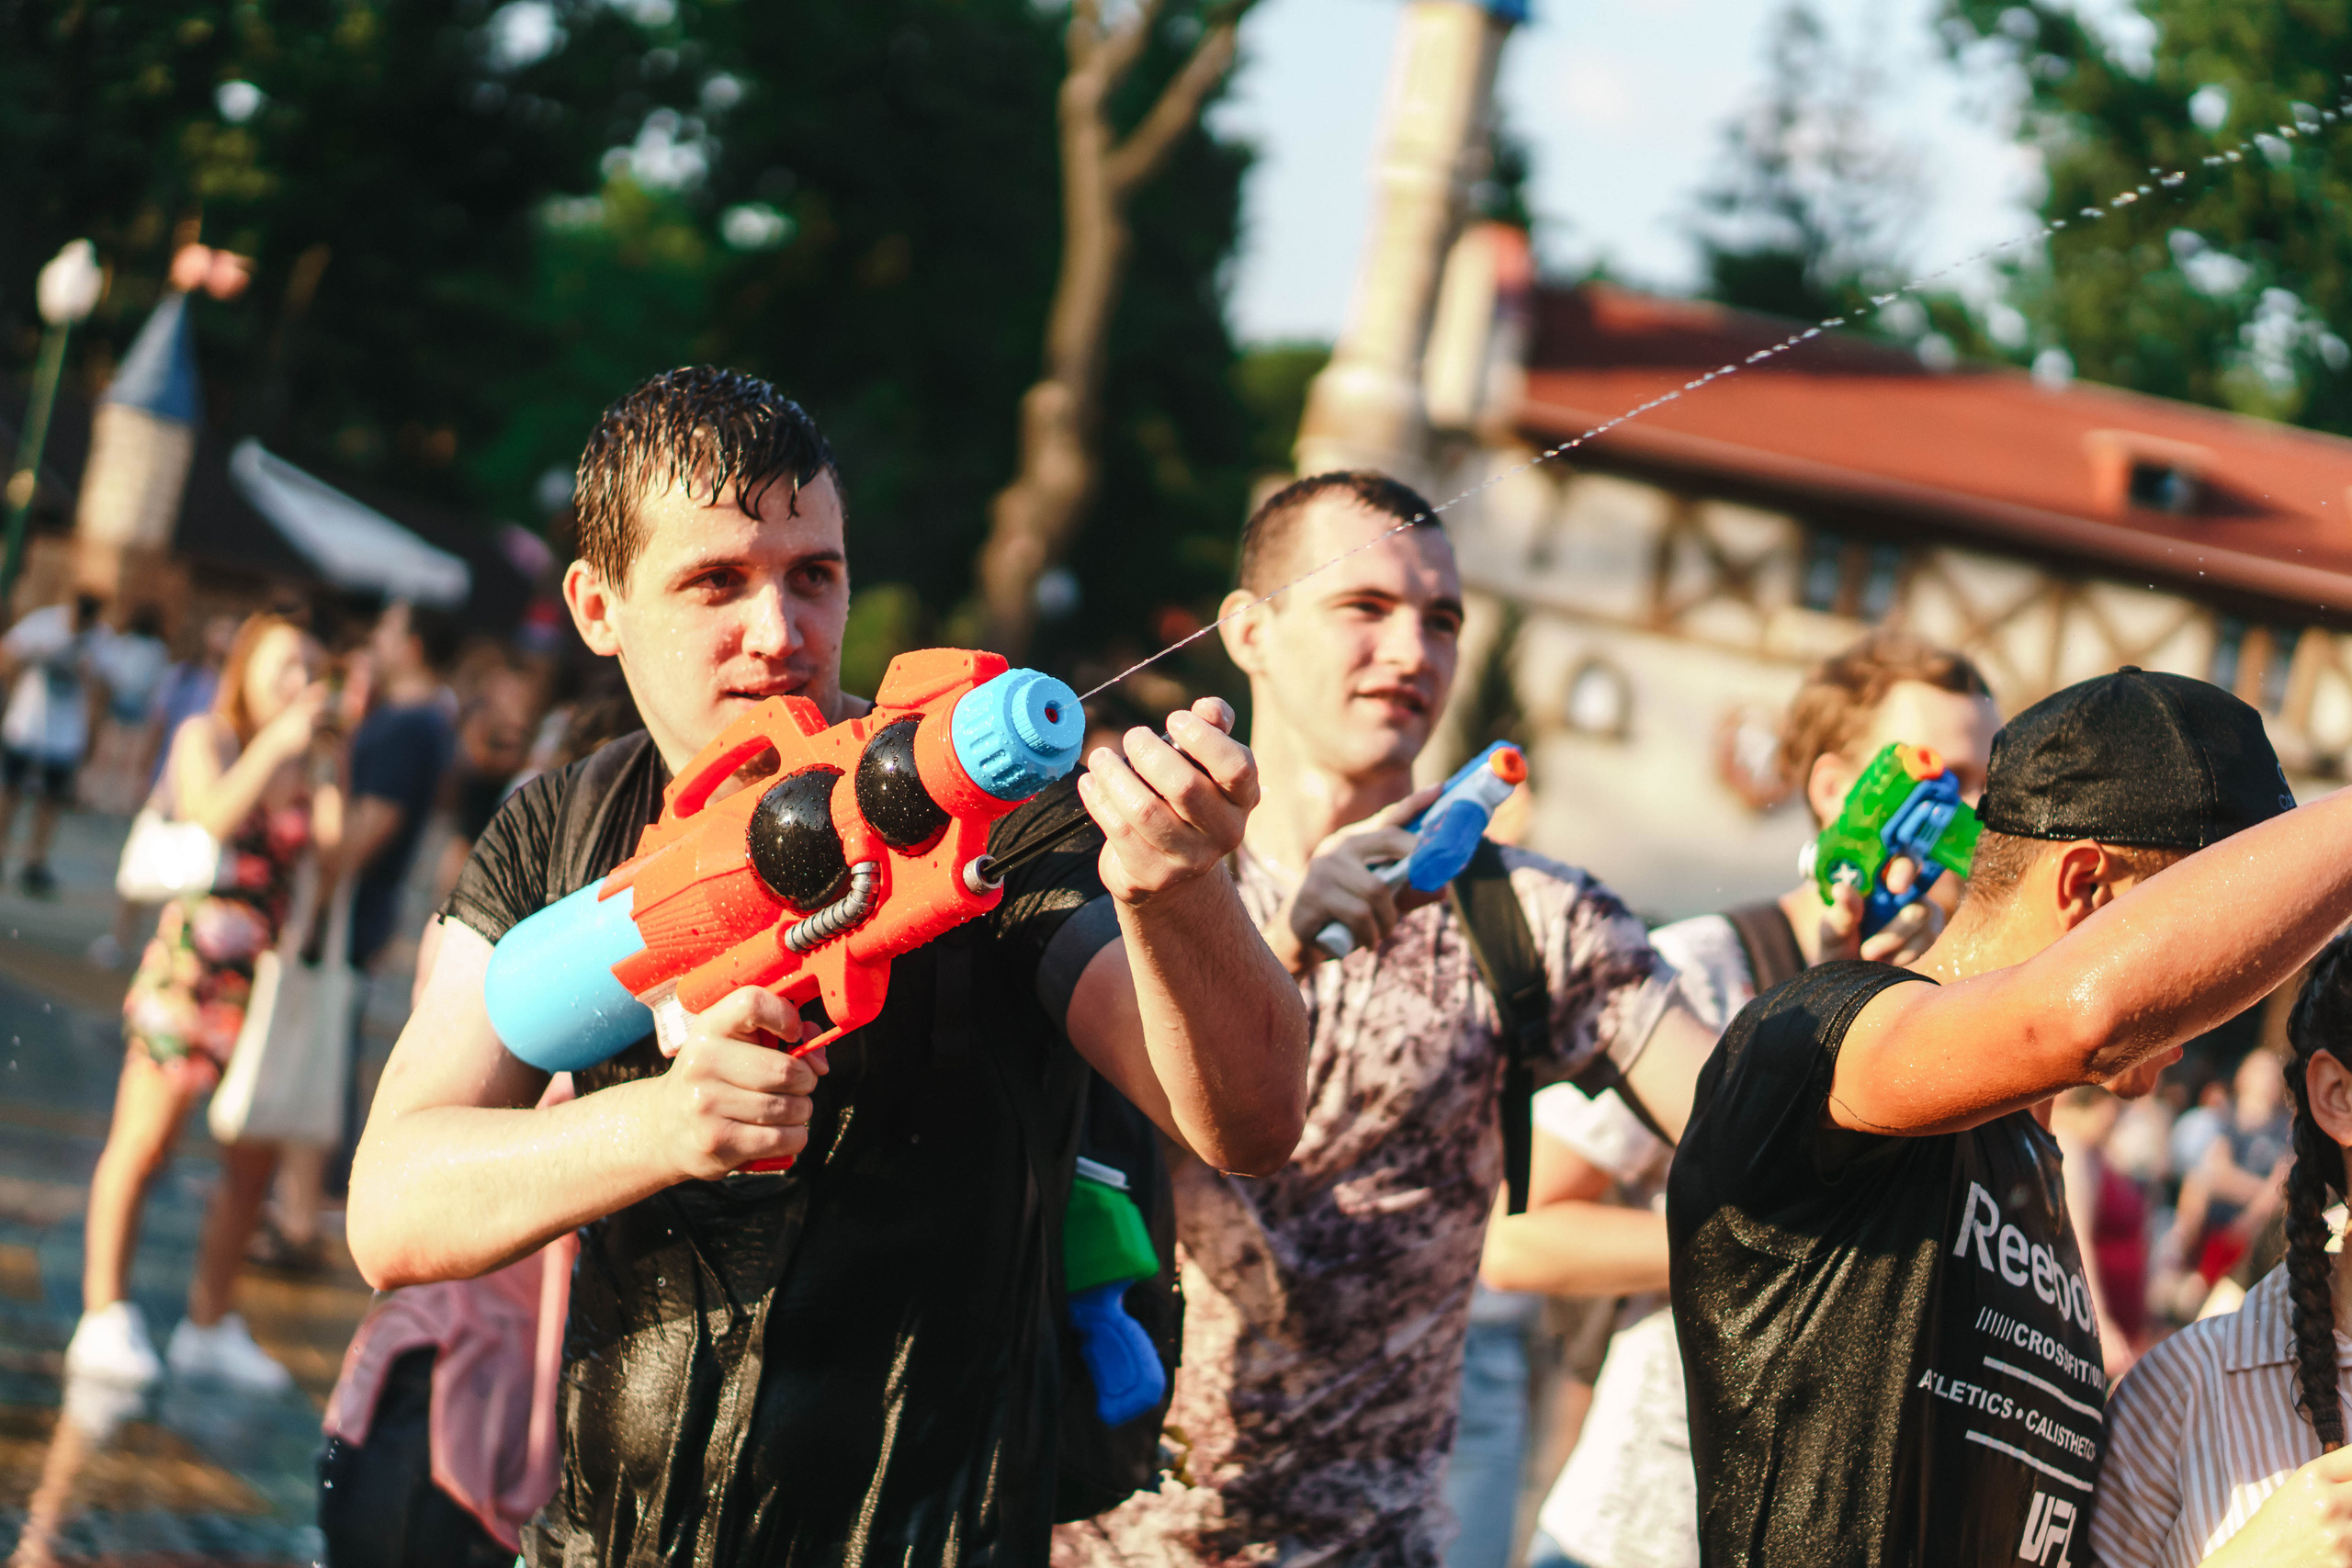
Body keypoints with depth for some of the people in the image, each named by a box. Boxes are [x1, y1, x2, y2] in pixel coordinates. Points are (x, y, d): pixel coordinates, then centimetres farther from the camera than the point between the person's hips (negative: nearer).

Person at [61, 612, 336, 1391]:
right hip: (190, 966, -5)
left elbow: (338, 834, -5)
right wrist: (274, 745, -20)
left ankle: (209, 1324, 15)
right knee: (144, 1142, -5)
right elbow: (212, 815, -18)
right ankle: (104, 1319, -1)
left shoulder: (302, 762, 12)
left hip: (263, 976, 5)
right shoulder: (205, 737, 1)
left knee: (254, 1160, 5)